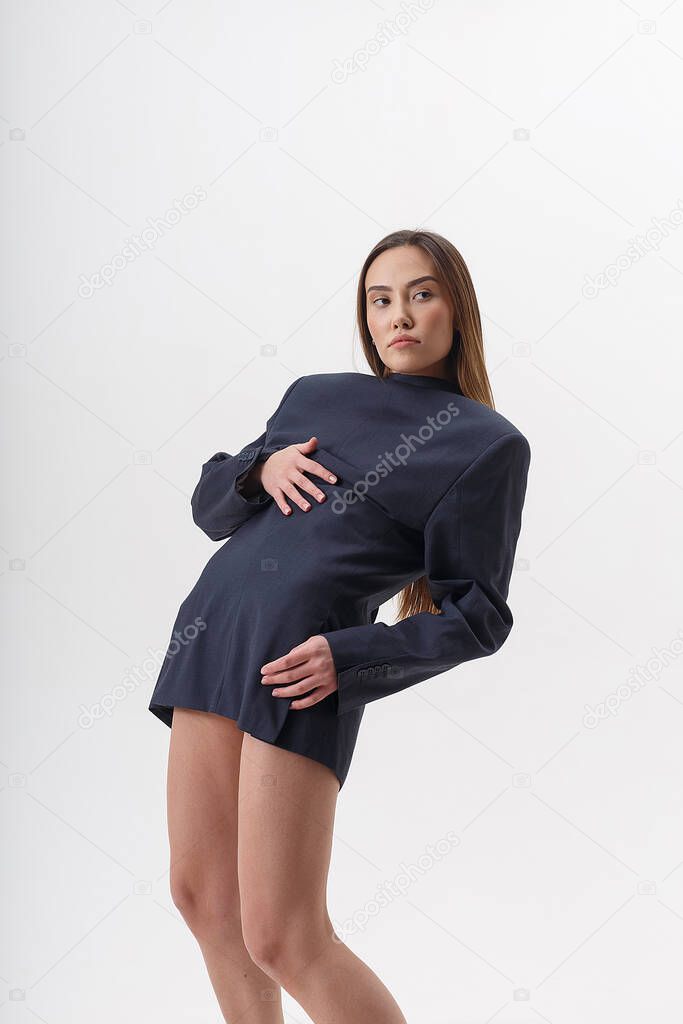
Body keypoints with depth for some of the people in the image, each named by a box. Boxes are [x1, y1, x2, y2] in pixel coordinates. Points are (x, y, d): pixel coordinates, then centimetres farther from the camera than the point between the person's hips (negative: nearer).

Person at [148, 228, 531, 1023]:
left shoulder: (489, 443, 1)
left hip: (299, 665, -6)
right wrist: (263, 468, -2)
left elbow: (475, 616, -2)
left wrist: (347, 658, -16)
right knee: (202, 898, 12)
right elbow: (209, 506, 20)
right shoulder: (314, 396, 16)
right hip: (212, 628, 7)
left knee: (282, 940, -7)